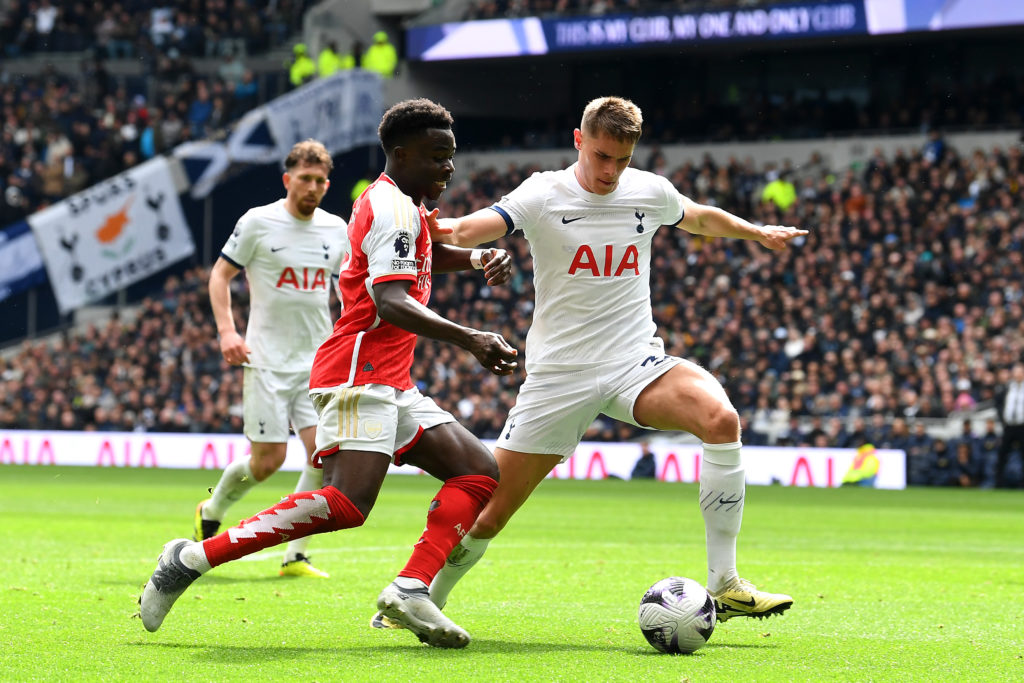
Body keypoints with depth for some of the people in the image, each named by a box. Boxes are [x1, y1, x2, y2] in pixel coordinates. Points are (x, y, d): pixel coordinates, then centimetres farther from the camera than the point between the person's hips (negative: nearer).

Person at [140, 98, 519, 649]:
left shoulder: (397, 205, 21)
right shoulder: (395, 208, -10)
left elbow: (421, 255, 44)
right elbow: (390, 301, -24)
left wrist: (477, 257, 23)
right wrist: (468, 339, -34)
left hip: (391, 386, 11)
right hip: (360, 374, -11)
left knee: (479, 473, 4)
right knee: (347, 503, -25)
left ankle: (410, 590, -12)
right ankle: (193, 558, -19)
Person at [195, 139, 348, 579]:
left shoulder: (336, 229, 8)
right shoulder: (258, 222, -5)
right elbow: (221, 274, 1)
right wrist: (227, 330, -11)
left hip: (318, 361, 4)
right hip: (266, 359, -4)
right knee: (268, 460, -5)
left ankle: (295, 555, -2)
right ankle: (210, 513, 25)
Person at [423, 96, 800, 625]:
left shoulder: (650, 192, 5)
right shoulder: (545, 195, -8)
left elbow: (700, 218, 28)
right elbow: (476, 228, -26)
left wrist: (758, 232, 39)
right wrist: (445, 228, -48)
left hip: (636, 363, 3)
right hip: (558, 375, -2)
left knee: (722, 420, -27)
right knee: (489, 511, -3)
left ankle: (723, 585, -21)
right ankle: (426, 600, 25)